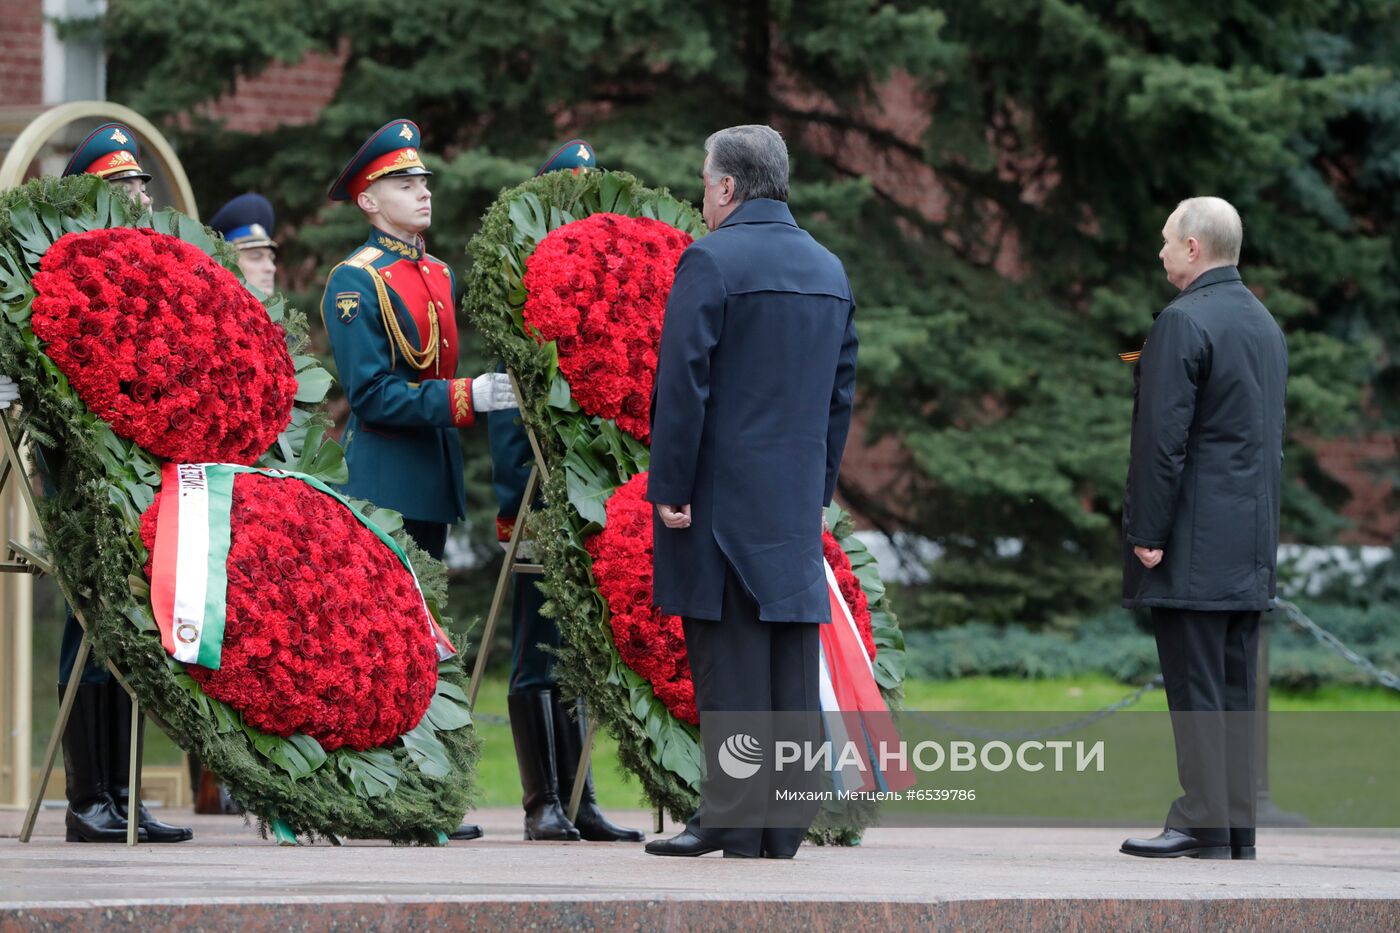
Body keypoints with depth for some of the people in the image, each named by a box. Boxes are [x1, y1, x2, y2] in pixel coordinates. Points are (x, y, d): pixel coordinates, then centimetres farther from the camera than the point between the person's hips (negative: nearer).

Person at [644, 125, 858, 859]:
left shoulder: (711, 261, -9)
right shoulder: (829, 269, 14)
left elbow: (683, 384, -13)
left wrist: (669, 489, -9)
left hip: (722, 494, -7)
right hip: (797, 498, 7)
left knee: (728, 663, -6)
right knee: (792, 663, 7)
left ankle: (732, 819, -7)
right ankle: (785, 824, 9)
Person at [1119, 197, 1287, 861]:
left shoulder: (1183, 322, -12)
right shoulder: (1265, 323, 16)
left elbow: (1163, 438, -17)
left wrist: (1147, 532, -14)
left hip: (1194, 542, -8)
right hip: (1253, 544, 8)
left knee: (1194, 687, -8)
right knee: (1236, 687, 9)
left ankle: (1201, 825, -9)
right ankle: (1239, 828, 9)